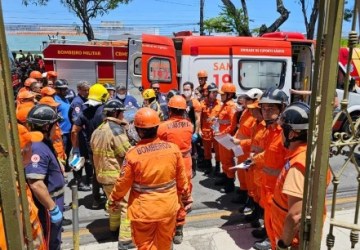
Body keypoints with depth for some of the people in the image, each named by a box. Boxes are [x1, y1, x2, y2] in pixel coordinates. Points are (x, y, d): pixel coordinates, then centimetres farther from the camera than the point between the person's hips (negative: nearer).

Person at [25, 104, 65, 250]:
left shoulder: (43, 142, 5)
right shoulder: (37, 148, -27)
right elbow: (36, 184, -33)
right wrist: (53, 208, -26)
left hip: (54, 200, 10)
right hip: (47, 206, -10)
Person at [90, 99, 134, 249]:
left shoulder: (97, 131, 8)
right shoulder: (116, 129, -19)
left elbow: (96, 152, 14)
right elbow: (127, 153, -17)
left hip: (102, 174, 9)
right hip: (118, 175, -8)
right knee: (126, 205, 1)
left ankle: (114, 227, 43)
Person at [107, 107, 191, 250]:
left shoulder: (133, 153, -19)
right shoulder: (173, 148, -12)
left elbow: (123, 183, -8)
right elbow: (181, 178, -1)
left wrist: (113, 200, 11)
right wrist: (186, 198, 16)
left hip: (143, 210, -2)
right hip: (168, 207, 3)